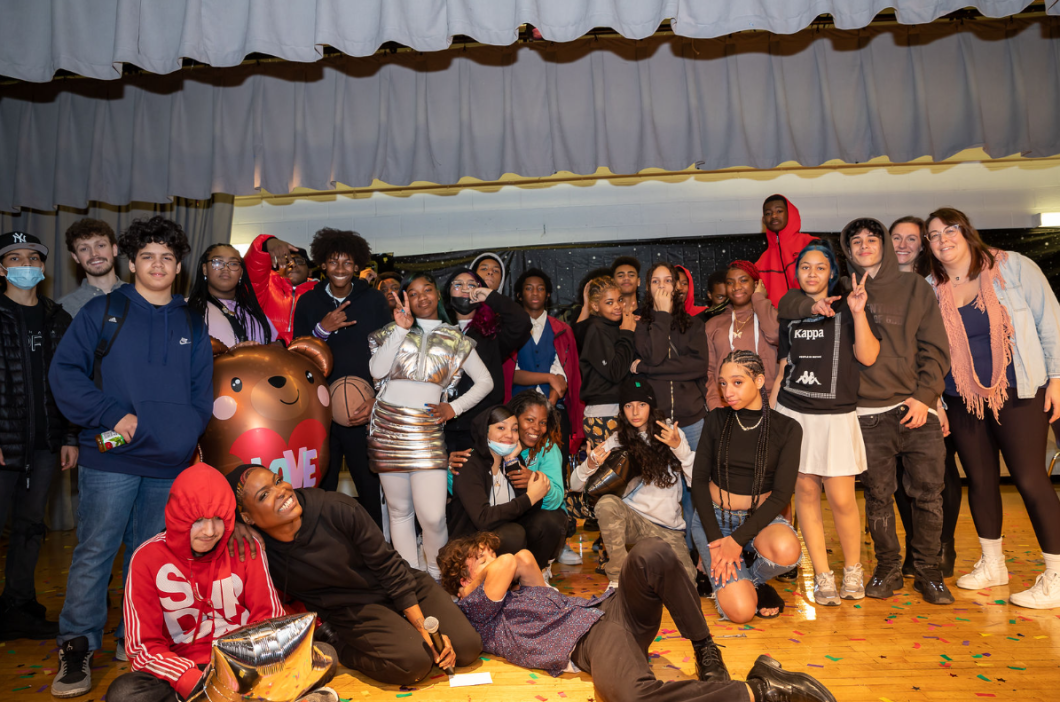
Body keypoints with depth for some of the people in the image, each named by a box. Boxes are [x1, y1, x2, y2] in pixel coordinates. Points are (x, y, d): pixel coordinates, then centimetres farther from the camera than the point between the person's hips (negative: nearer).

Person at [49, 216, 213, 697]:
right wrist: (112, 415, -13)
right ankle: (76, 647, 15)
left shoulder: (192, 326, 12)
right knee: (95, 552, 0)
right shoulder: (103, 312, 3)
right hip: (111, 459, -3)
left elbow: (201, 395, 12)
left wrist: (186, 434, -5)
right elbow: (64, 372, -3)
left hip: (170, 464, 3)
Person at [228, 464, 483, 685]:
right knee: (413, 662, -28)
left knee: (467, 648, -10)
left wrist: (425, 631, -16)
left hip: (404, 585, 2)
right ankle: (340, 648, -3)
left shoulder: (336, 509, -22)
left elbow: (388, 566, -14)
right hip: (351, 611, -1)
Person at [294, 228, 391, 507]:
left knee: (372, 489, -2)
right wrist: (322, 329, -11)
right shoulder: (308, 301, 7)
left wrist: (378, 399, -6)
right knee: (321, 488, 8)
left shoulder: (375, 301, 3)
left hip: (363, 412, -2)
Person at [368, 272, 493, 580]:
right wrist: (401, 329, -7)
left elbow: (485, 381, 13)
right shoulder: (394, 330, 10)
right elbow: (377, 371, -5)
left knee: (432, 516, -10)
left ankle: (436, 575, 14)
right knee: (400, 510, 6)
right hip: (388, 427, 1)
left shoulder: (455, 339, 10)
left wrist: (455, 407, 1)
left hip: (429, 430, -1)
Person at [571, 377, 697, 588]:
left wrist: (679, 447, -17)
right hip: (633, 521, -1)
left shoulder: (672, 434, 6)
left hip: (669, 529, 1)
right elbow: (575, 485, -1)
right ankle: (619, 577, -15)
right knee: (606, 503, -32)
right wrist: (590, 465, -23)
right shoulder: (617, 441, 4)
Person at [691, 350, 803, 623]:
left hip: (759, 517, 1)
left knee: (787, 550, -36)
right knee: (740, 610, -20)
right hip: (713, 516, 0)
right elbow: (699, 480, -2)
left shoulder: (787, 429, -6)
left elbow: (781, 494, -10)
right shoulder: (717, 420, -2)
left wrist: (738, 539, -20)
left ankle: (755, 579, -1)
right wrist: (715, 539, -13)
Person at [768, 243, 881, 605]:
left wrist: (858, 313, -15)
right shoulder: (790, 315, 14)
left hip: (836, 416, -3)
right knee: (805, 491, 2)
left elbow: (868, 356, -7)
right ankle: (822, 576, 12)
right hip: (793, 413, 3)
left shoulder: (846, 310, 5)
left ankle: (853, 570, 18)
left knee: (841, 499, -5)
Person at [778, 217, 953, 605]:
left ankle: (928, 571, 18)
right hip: (869, 415, 0)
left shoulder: (915, 287, 9)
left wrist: (925, 395, -6)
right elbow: (786, 304, 13)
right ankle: (888, 569, 20)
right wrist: (811, 304, -9)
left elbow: (935, 348, 6)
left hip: (917, 407, 0)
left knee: (928, 492, 3)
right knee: (878, 496, 5)